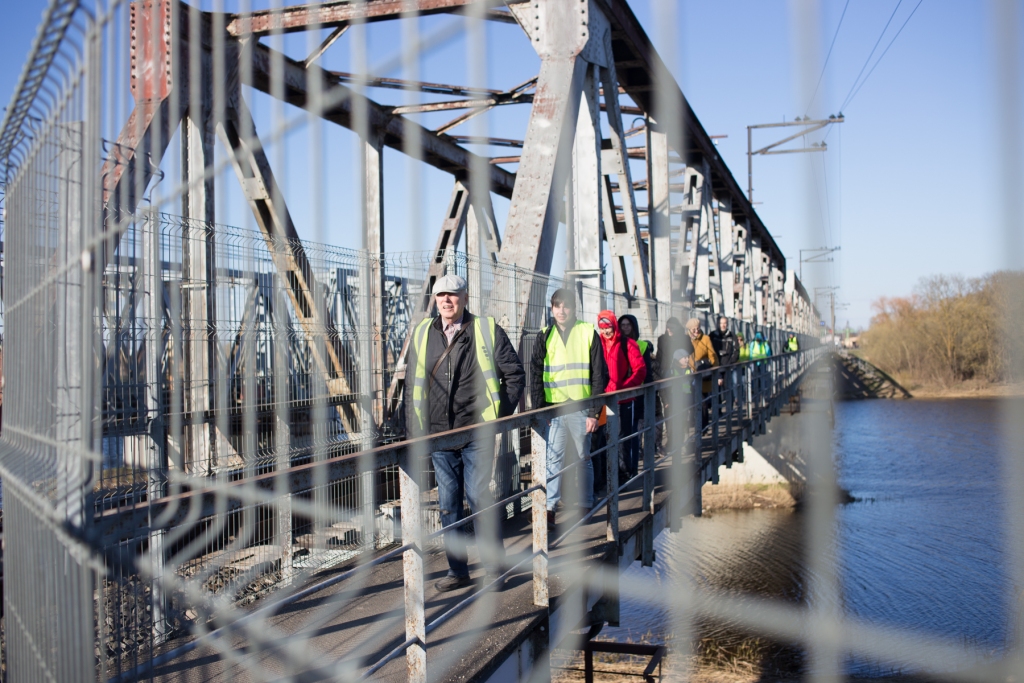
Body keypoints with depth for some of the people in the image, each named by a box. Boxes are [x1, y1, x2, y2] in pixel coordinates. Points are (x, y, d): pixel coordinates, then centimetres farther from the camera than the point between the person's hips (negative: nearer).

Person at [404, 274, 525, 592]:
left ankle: (495, 566, 11)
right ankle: (457, 570, 19)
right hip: (438, 434, 4)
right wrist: (415, 428, 8)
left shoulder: (487, 330, -1)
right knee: (448, 504, 9)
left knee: (478, 499, -3)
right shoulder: (422, 334, 9)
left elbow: (515, 373, 3)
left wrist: (500, 414, -1)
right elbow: (412, 384, 15)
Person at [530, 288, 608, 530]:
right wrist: (538, 411, -3)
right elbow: (536, 376, 6)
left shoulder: (588, 333, 1)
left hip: (580, 408, -1)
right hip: (553, 408, 1)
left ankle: (586, 506, 20)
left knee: (584, 458, 9)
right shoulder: (545, 336, 7)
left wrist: (594, 412, -5)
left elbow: (599, 375, 0)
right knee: (553, 458, -3)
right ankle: (549, 508, -2)